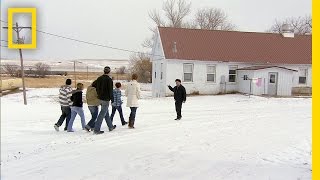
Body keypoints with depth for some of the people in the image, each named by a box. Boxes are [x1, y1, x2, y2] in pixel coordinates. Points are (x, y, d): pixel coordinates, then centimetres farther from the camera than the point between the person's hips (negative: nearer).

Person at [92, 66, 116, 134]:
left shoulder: (99, 78, 7)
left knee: (106, 113, 19)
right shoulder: (109, 80, -13)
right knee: (102, 114, -5)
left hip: (100, 98, 8)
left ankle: (111, 127, 31)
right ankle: (96, 129, -6)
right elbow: (110, 90, -15)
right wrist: (112, 99, -5)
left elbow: (93, 85, 17)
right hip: (106, 99, -8)